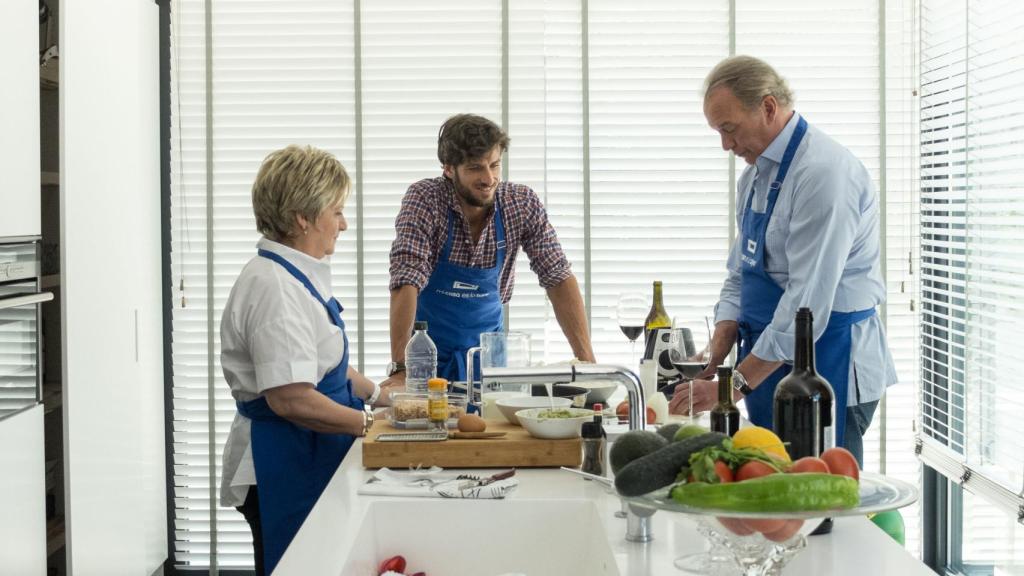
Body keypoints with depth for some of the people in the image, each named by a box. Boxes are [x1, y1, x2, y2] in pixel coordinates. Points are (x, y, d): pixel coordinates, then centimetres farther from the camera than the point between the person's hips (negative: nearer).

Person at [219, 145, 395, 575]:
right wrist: (369, 423, -18)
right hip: (283, 470, -10)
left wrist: (376, 393, 14)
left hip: (309, 461, 10)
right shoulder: (274, 288, -21)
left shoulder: (298, 276, 12)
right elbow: (291, 398, -27)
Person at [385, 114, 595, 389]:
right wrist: (401, 369, -33)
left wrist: (586, 358, -13)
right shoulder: (424, 199, -16)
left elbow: (558, 278, -4)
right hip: (428, 350, -2)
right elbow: (406, 283, -24)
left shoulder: (523, 204, -7)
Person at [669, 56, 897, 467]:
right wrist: (714, 359, 1)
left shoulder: (825, 172, -18)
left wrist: (736, 383, -22)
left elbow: (807, 302, -23)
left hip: (828, 367, -9)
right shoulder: (755, 175, 12)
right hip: (771, 365, 9)